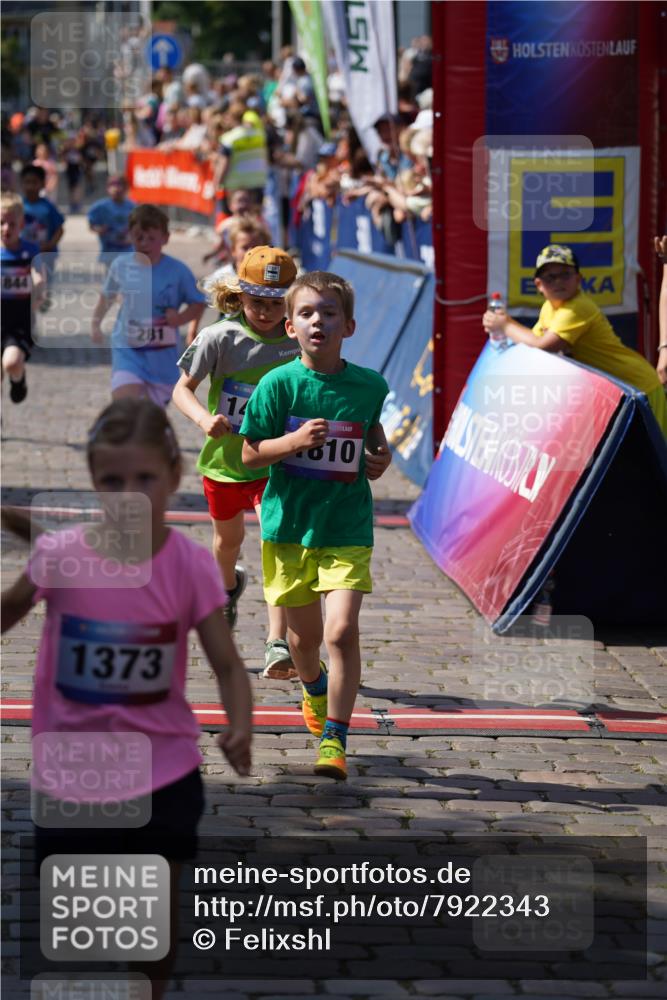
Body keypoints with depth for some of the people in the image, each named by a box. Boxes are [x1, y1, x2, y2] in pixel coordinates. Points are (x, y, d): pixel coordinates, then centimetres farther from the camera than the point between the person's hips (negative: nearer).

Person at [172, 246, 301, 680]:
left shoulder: (299, 344, -11)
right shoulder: (220, 338, -14)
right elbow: (183, 389, -8)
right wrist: (204, 418, -27)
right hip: (225, 459, 2)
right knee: (229, 538, 25)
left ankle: (277, 643, -25)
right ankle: (228, 586, 61)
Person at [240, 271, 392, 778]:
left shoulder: (369, 386, -2)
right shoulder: (278, 384, -8)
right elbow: (250, 452, -5)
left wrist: (380, 455, 1)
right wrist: (294, 441, -21)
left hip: (347, 528, 0)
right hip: (288, 525, 1)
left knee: (342, 631, -16)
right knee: (304, 635, 16)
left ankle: (334, 739, -8)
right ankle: (314, 690, 49)